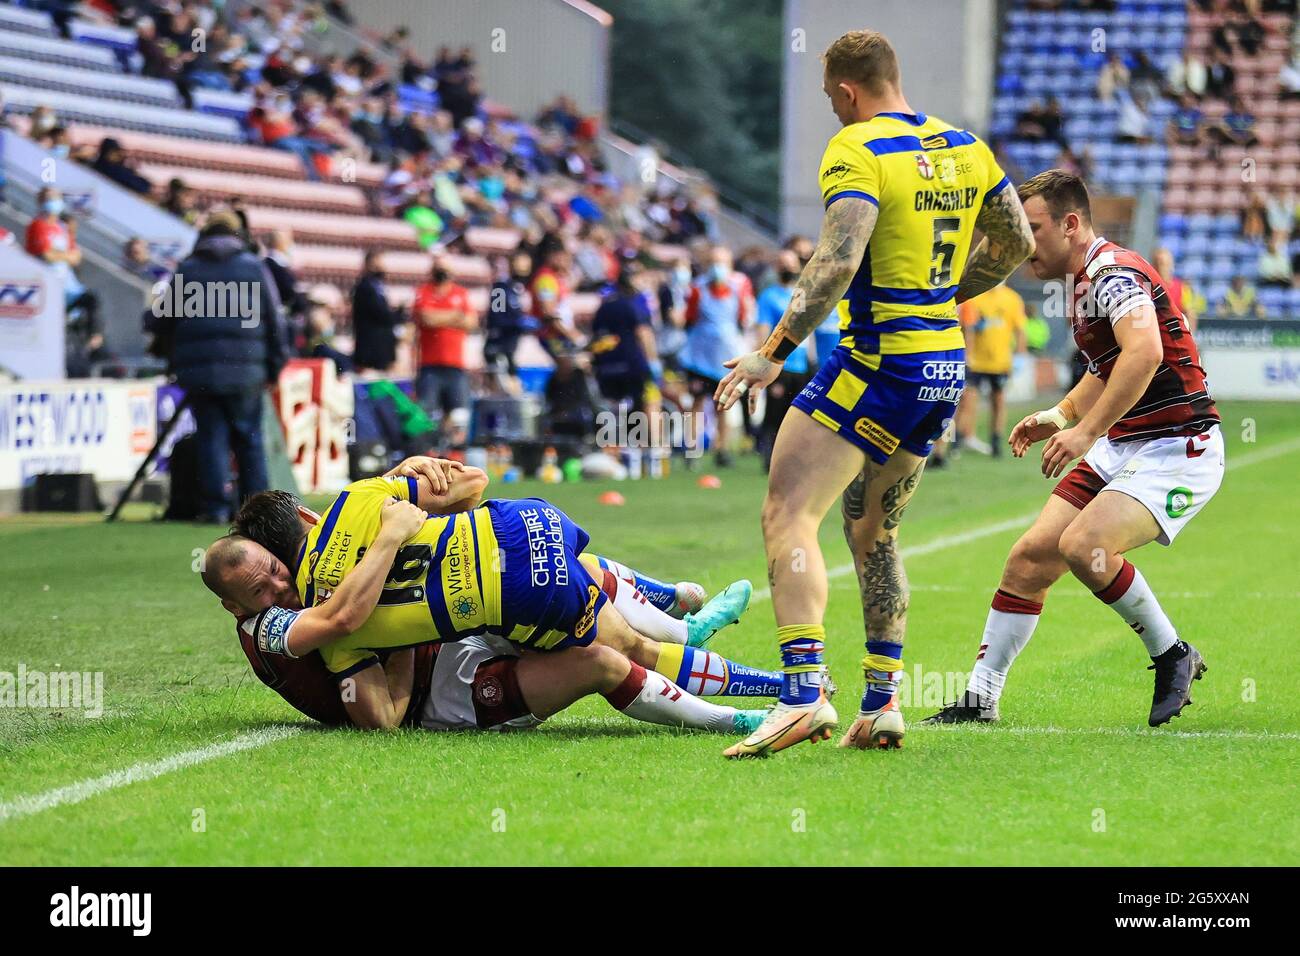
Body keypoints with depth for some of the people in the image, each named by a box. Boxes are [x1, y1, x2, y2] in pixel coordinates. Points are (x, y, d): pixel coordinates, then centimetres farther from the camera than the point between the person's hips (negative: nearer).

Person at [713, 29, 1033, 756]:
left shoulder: (858, 151, -11)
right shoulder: (964, 146, 11)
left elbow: (837, 261, -24)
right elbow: (1018, 242, 20)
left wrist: (773, 353, -21)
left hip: (878, 362, -8)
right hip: (945, 365, 8)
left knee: (788, 515, -10)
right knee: (873, 533, 19)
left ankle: (805, 694, -24)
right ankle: (882, 703, 15)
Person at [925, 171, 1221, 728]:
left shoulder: (1115, 273, -18)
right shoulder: (1082, 283, 15)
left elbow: (1144, 352, -37)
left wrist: (1087, 431, -36)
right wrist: (1061, 416, 19)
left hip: (1177, 449, -10)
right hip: (1119, 449, 10)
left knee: (1082, 545, -28)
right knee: (1030, 558, 1)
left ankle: (1172, 656, -7)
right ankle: (980, 699, 8)